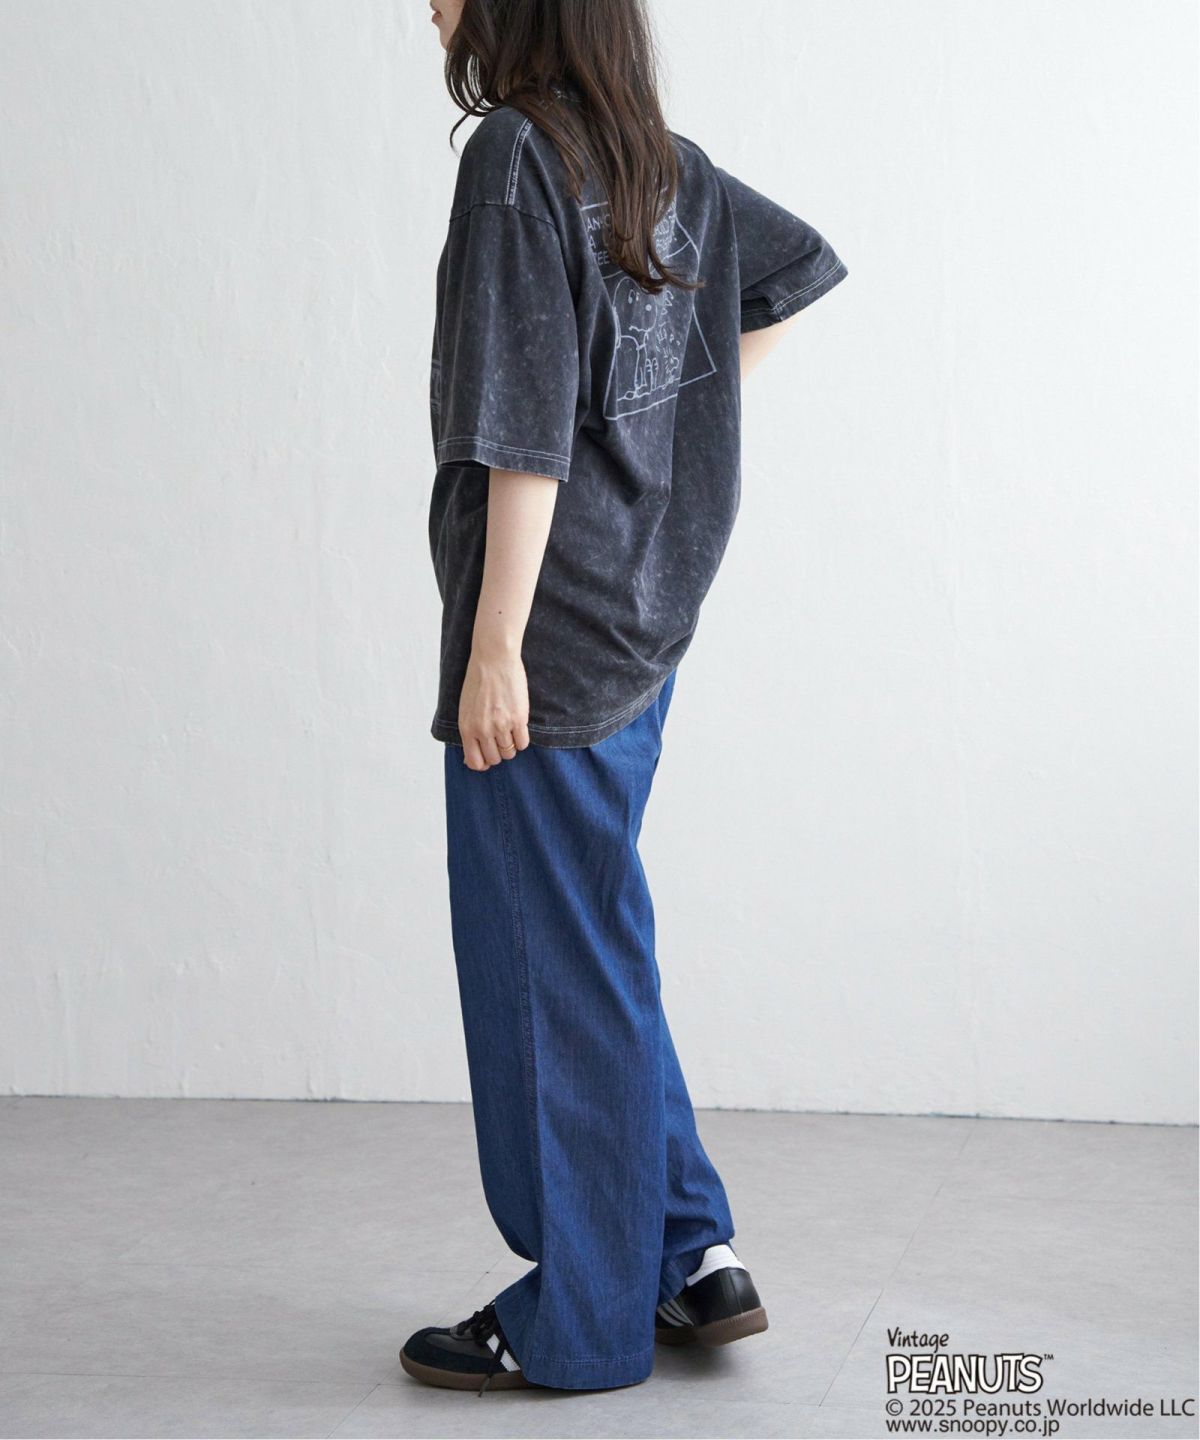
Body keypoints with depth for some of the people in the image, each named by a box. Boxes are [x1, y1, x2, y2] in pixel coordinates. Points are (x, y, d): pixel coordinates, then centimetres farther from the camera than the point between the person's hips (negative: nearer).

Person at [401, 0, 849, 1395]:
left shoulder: (516, 152, -14)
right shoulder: (663, 163, 10)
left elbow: (525, 430, -20)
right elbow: (798, 266, 25)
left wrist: (494, 649, -19)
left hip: (548, 630, -8)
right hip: (641, 625, 9)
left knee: (548, 966, 2)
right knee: (599, 952, 18)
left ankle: (577, 1321, 13)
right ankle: (692, 1254, 23)